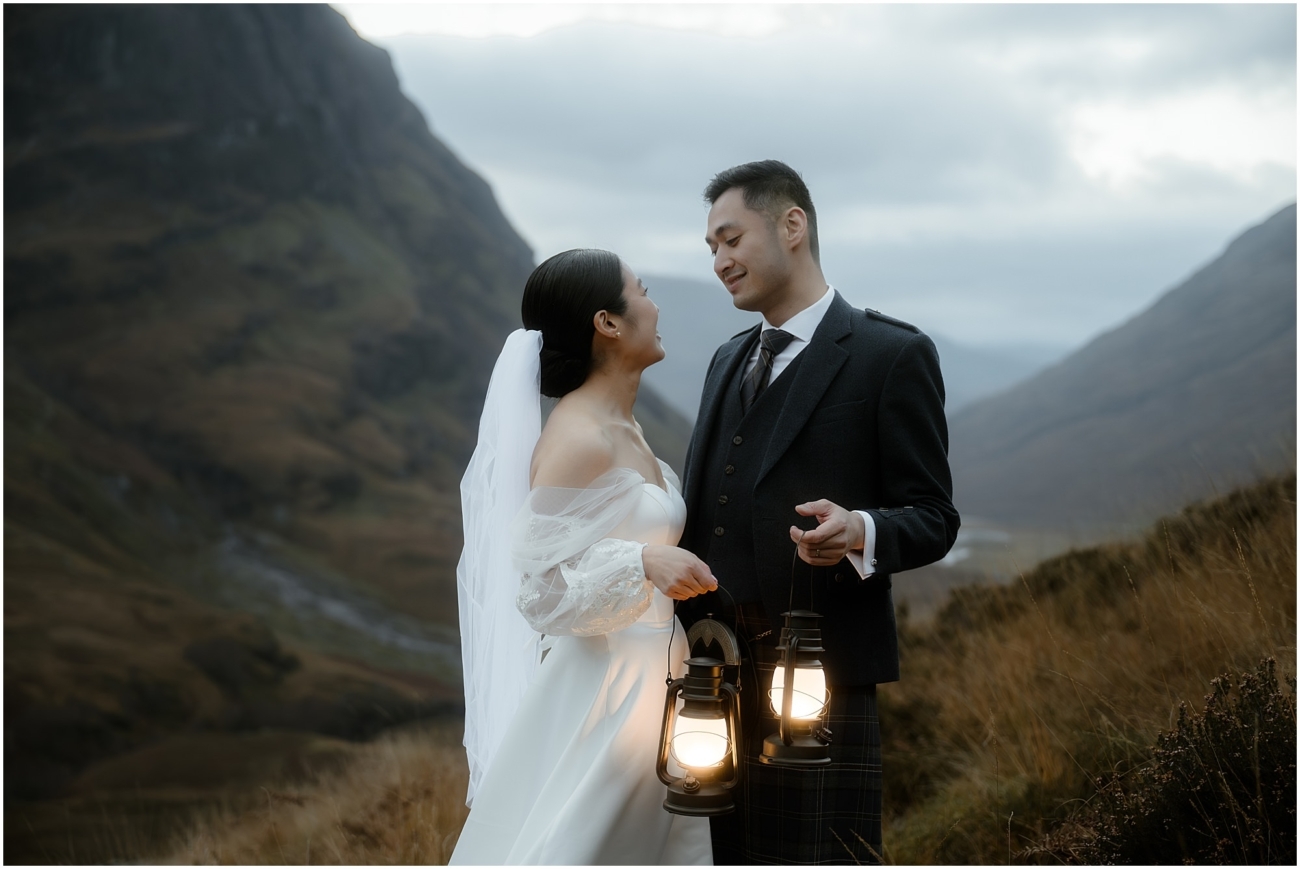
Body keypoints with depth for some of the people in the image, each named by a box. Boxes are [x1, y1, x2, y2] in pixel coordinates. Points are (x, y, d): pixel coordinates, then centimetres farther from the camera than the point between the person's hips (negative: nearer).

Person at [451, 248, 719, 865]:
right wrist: (643, 564, -29)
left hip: (652, 687, 9)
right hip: (600, 693, -9)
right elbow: (541, 592, -18)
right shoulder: (577, 440, -16)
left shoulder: (625, 431, 11)